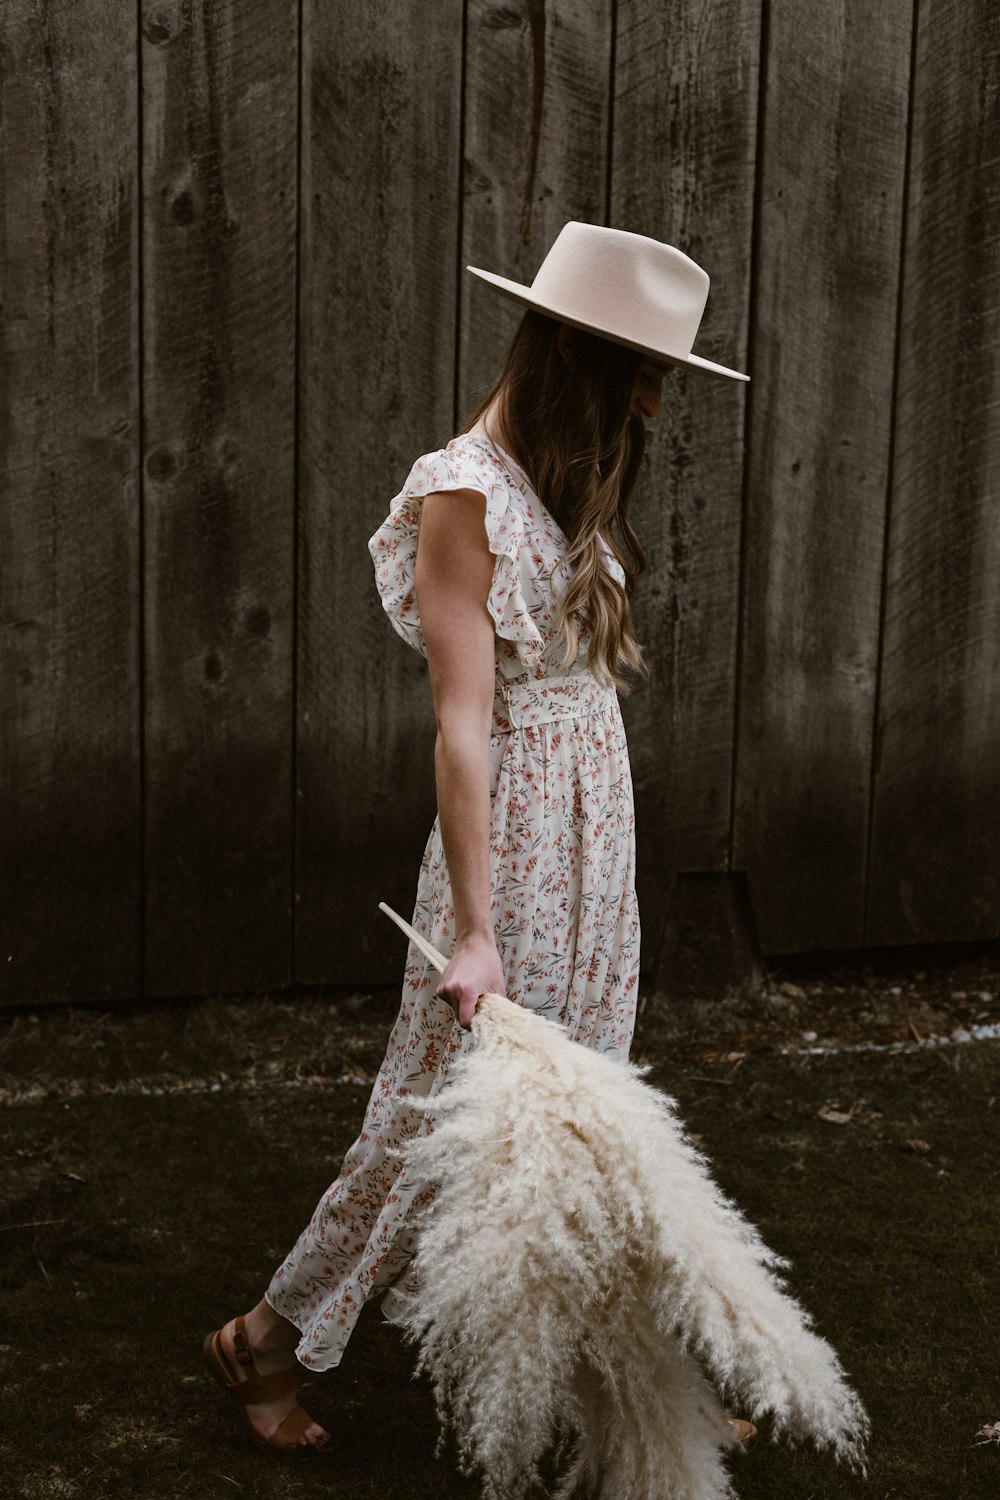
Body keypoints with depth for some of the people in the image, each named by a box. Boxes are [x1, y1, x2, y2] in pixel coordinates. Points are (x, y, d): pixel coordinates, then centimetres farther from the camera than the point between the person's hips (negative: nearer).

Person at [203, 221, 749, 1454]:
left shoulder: (565, 483, 10)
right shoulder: (464, 495, -17)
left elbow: (585, 667, 11)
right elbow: (464, 723, -21)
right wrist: (472, 931, -22)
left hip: (597, 816, 8)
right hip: (515, 830, -8)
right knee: (449, 1106, 1)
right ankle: (269, 1338, 17)